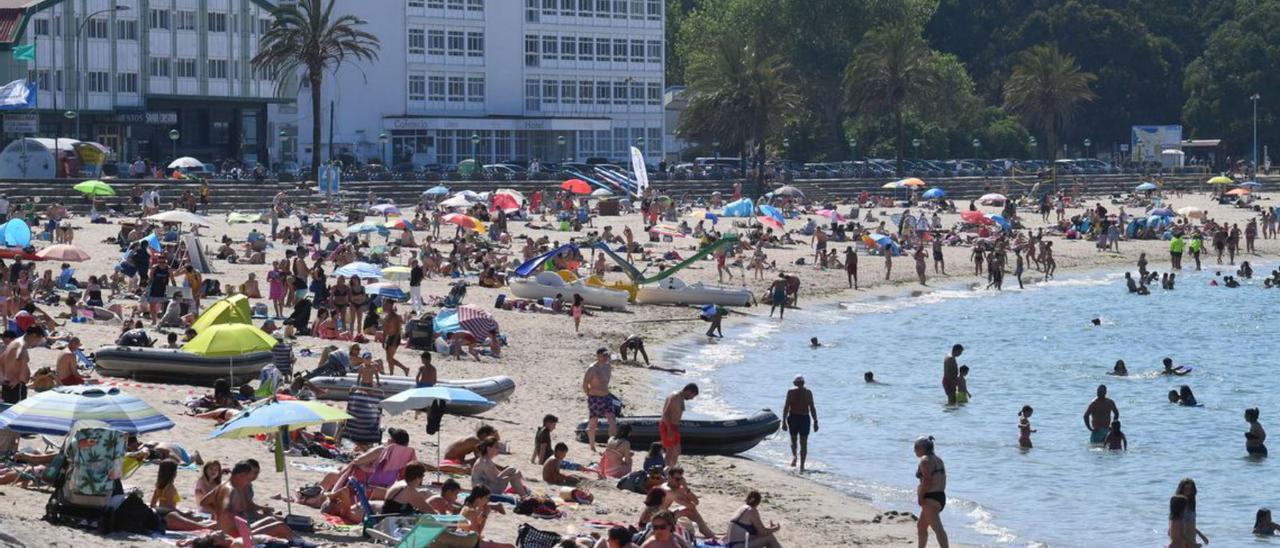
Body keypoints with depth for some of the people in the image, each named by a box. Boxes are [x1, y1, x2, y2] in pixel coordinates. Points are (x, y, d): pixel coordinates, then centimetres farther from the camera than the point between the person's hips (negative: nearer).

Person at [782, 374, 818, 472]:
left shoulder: (791, 391, -2)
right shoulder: (808, 392, 2)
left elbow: (786, 407, -7)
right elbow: (812, 408, 0)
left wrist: (784, 421, -5)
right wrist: (815, 422, 5)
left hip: (793, 417, -1)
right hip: (805, 418, 1)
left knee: (793, 440, 19)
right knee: (804, 443, 7)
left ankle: (794, 456, -8)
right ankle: (802, 466, 3)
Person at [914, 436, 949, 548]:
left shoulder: (925, 460, -11)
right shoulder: (937, 459, 18)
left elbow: (927, 480, -22)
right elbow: (943, 479, 17)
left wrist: (920, 496, -15)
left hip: (931, 498, -10)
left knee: (937, 528, -17)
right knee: (921, 526, 24)